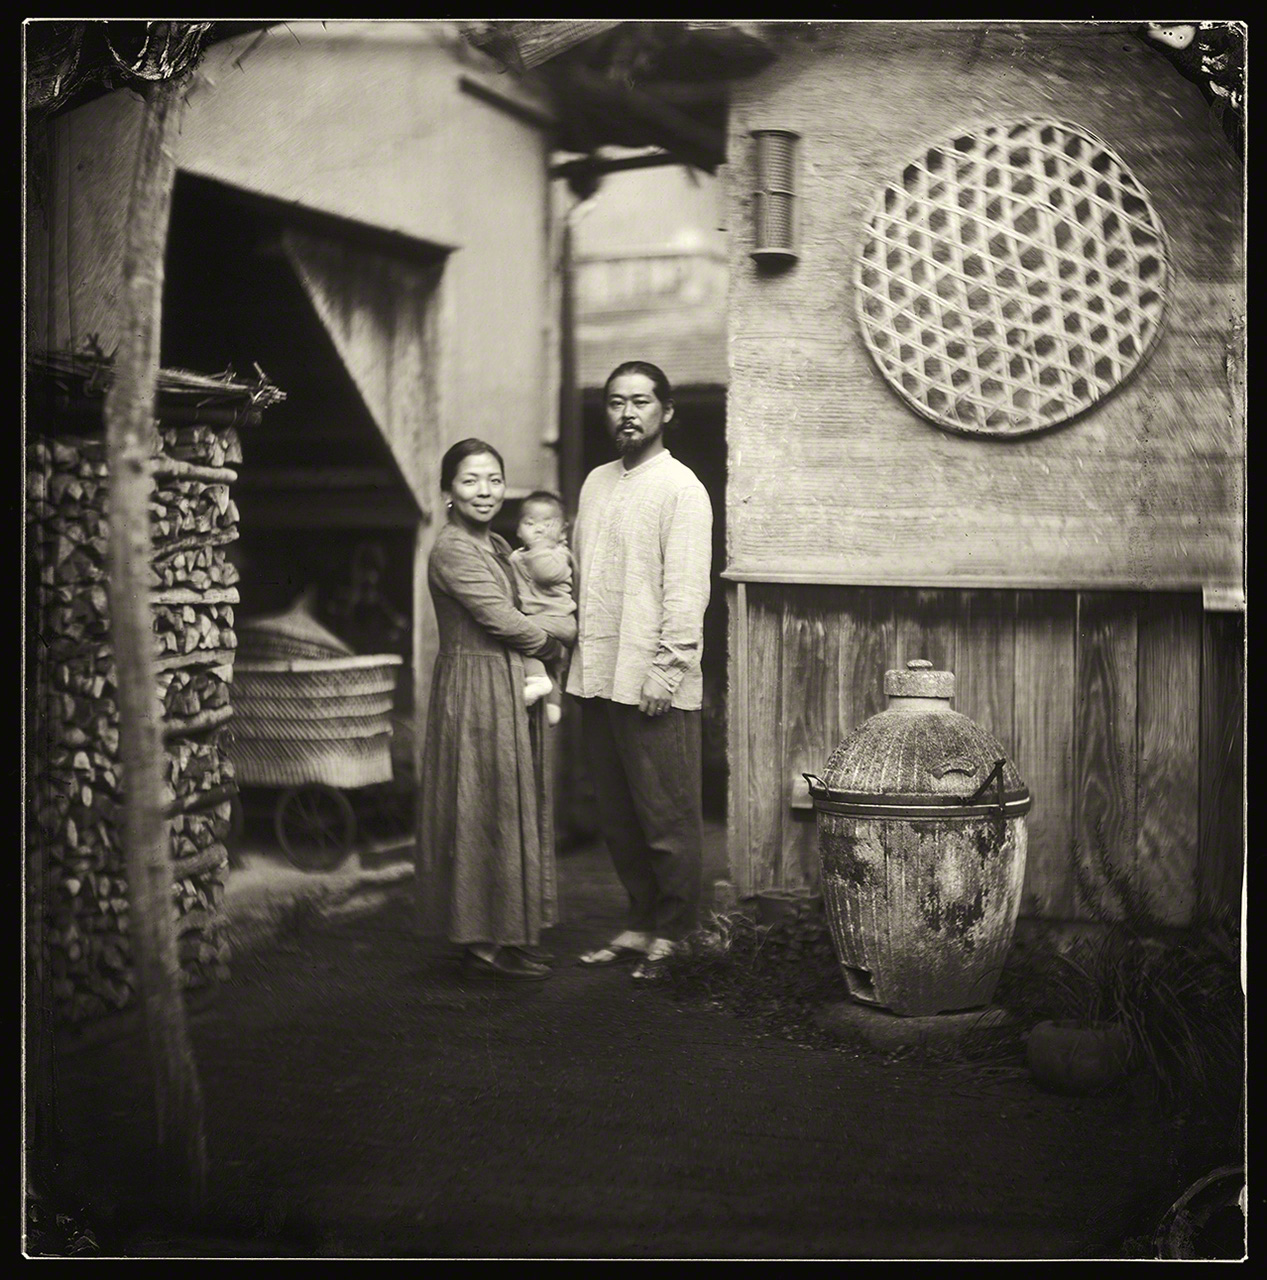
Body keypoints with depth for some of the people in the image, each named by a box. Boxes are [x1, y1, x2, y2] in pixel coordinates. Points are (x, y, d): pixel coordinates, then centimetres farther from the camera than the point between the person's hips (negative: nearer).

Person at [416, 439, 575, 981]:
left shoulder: (495, 546, 14)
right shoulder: (452, 550, -15)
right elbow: (507, 624, -18)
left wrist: (552, 641, 0)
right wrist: (567, 631, -3)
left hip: (509, 690, 9)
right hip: (475, 688, -9)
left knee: (512, 808, 13)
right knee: (487, 809, -3)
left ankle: (510, 936, 22)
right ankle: (487, 943, 6)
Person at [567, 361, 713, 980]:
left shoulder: (679, 488, -7)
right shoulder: (596, 482, 15)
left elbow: (686, 589, -12)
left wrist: (665, 672, -17)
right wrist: (583, 660, 13)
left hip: (651, 682, -7)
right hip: (598, 677, 7)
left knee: (667, 816, 0)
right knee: (618, 816, 12)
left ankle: (673, 934, 10)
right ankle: (641, 923, 22)